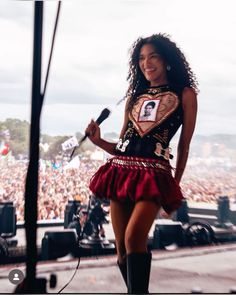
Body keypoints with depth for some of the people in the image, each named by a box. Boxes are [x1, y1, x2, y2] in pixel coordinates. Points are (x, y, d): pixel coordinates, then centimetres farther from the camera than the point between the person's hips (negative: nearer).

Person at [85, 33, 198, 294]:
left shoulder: (185, 94, 7)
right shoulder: (135, 96, 19)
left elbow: (184, 147, 8)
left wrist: (175, 186, 8)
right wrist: (98, 140, 0)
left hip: (154, 175, -5)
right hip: (121, 170, 5)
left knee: (134, 239, -23)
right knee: (122, 248, 6)